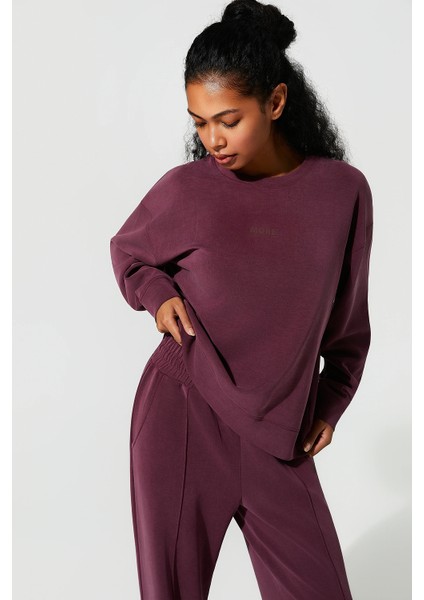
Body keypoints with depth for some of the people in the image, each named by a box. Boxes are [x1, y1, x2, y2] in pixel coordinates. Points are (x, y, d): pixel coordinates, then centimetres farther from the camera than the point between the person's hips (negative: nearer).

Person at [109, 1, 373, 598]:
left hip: (280, 435, 2)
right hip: (181, 417, -1)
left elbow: (348, 314, 9)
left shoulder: (343, 190, -4)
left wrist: (331, 403, 12)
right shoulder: (186, 189, -8)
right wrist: (156, 293, -6)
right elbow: (126, 250, 13)